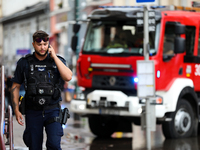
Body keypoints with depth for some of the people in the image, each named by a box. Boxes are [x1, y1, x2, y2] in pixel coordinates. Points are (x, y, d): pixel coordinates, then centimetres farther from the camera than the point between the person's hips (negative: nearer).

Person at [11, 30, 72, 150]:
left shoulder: (58, 61, 3)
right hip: (33, 112, 1)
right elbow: (15, 87, 7)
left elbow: (68, 77, -16)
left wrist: (54, 57, -13)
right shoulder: (24, 63, 1)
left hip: (53, 111, -1)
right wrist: (16, 110, 0)